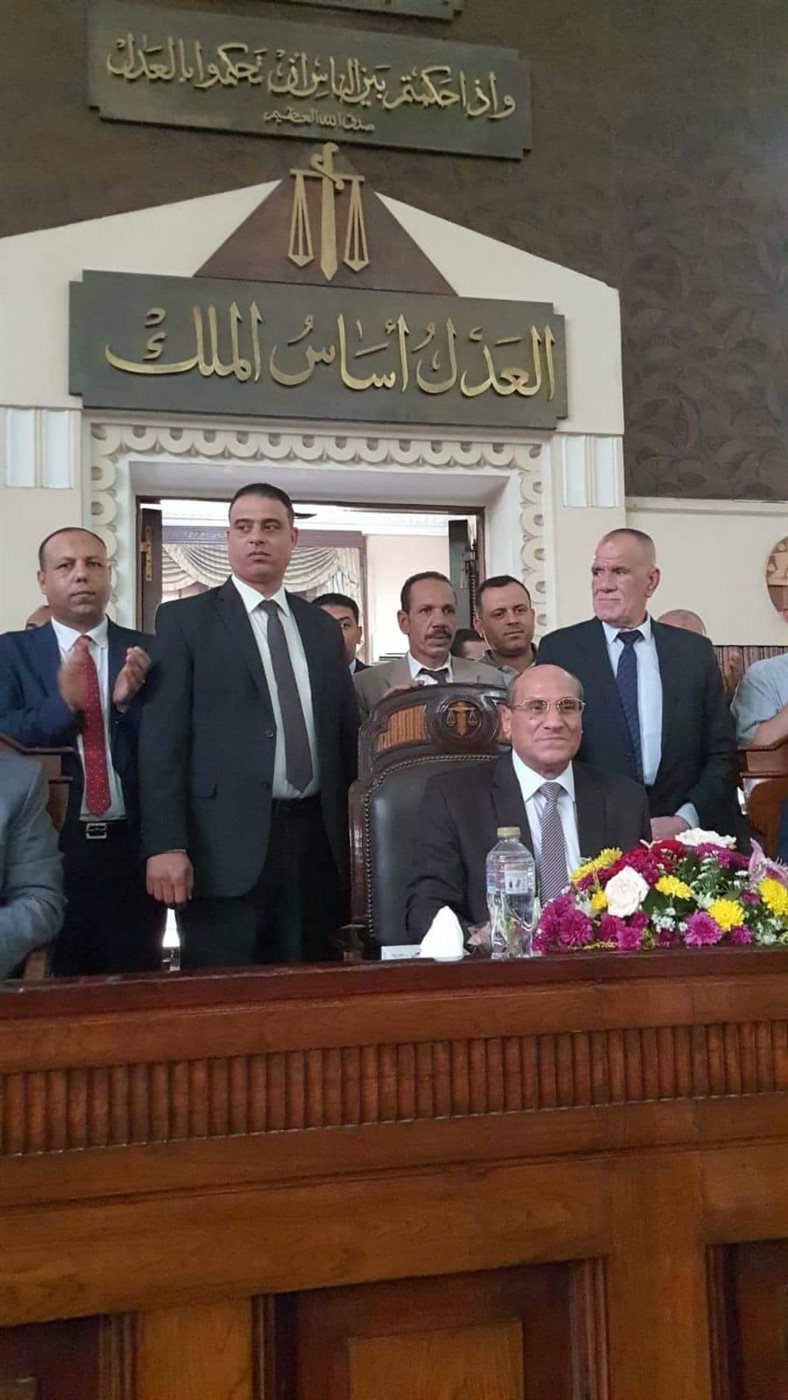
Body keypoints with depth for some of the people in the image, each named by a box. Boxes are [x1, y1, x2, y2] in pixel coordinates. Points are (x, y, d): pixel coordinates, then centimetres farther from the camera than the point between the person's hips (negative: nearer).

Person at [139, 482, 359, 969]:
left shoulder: (324, 628, 15)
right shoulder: (185, 620, 2)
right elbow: (163, 738, -5)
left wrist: (356, 835, 11)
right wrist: (165, 844, -13)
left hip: (315, 838, 4)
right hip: (227, 844, -4)